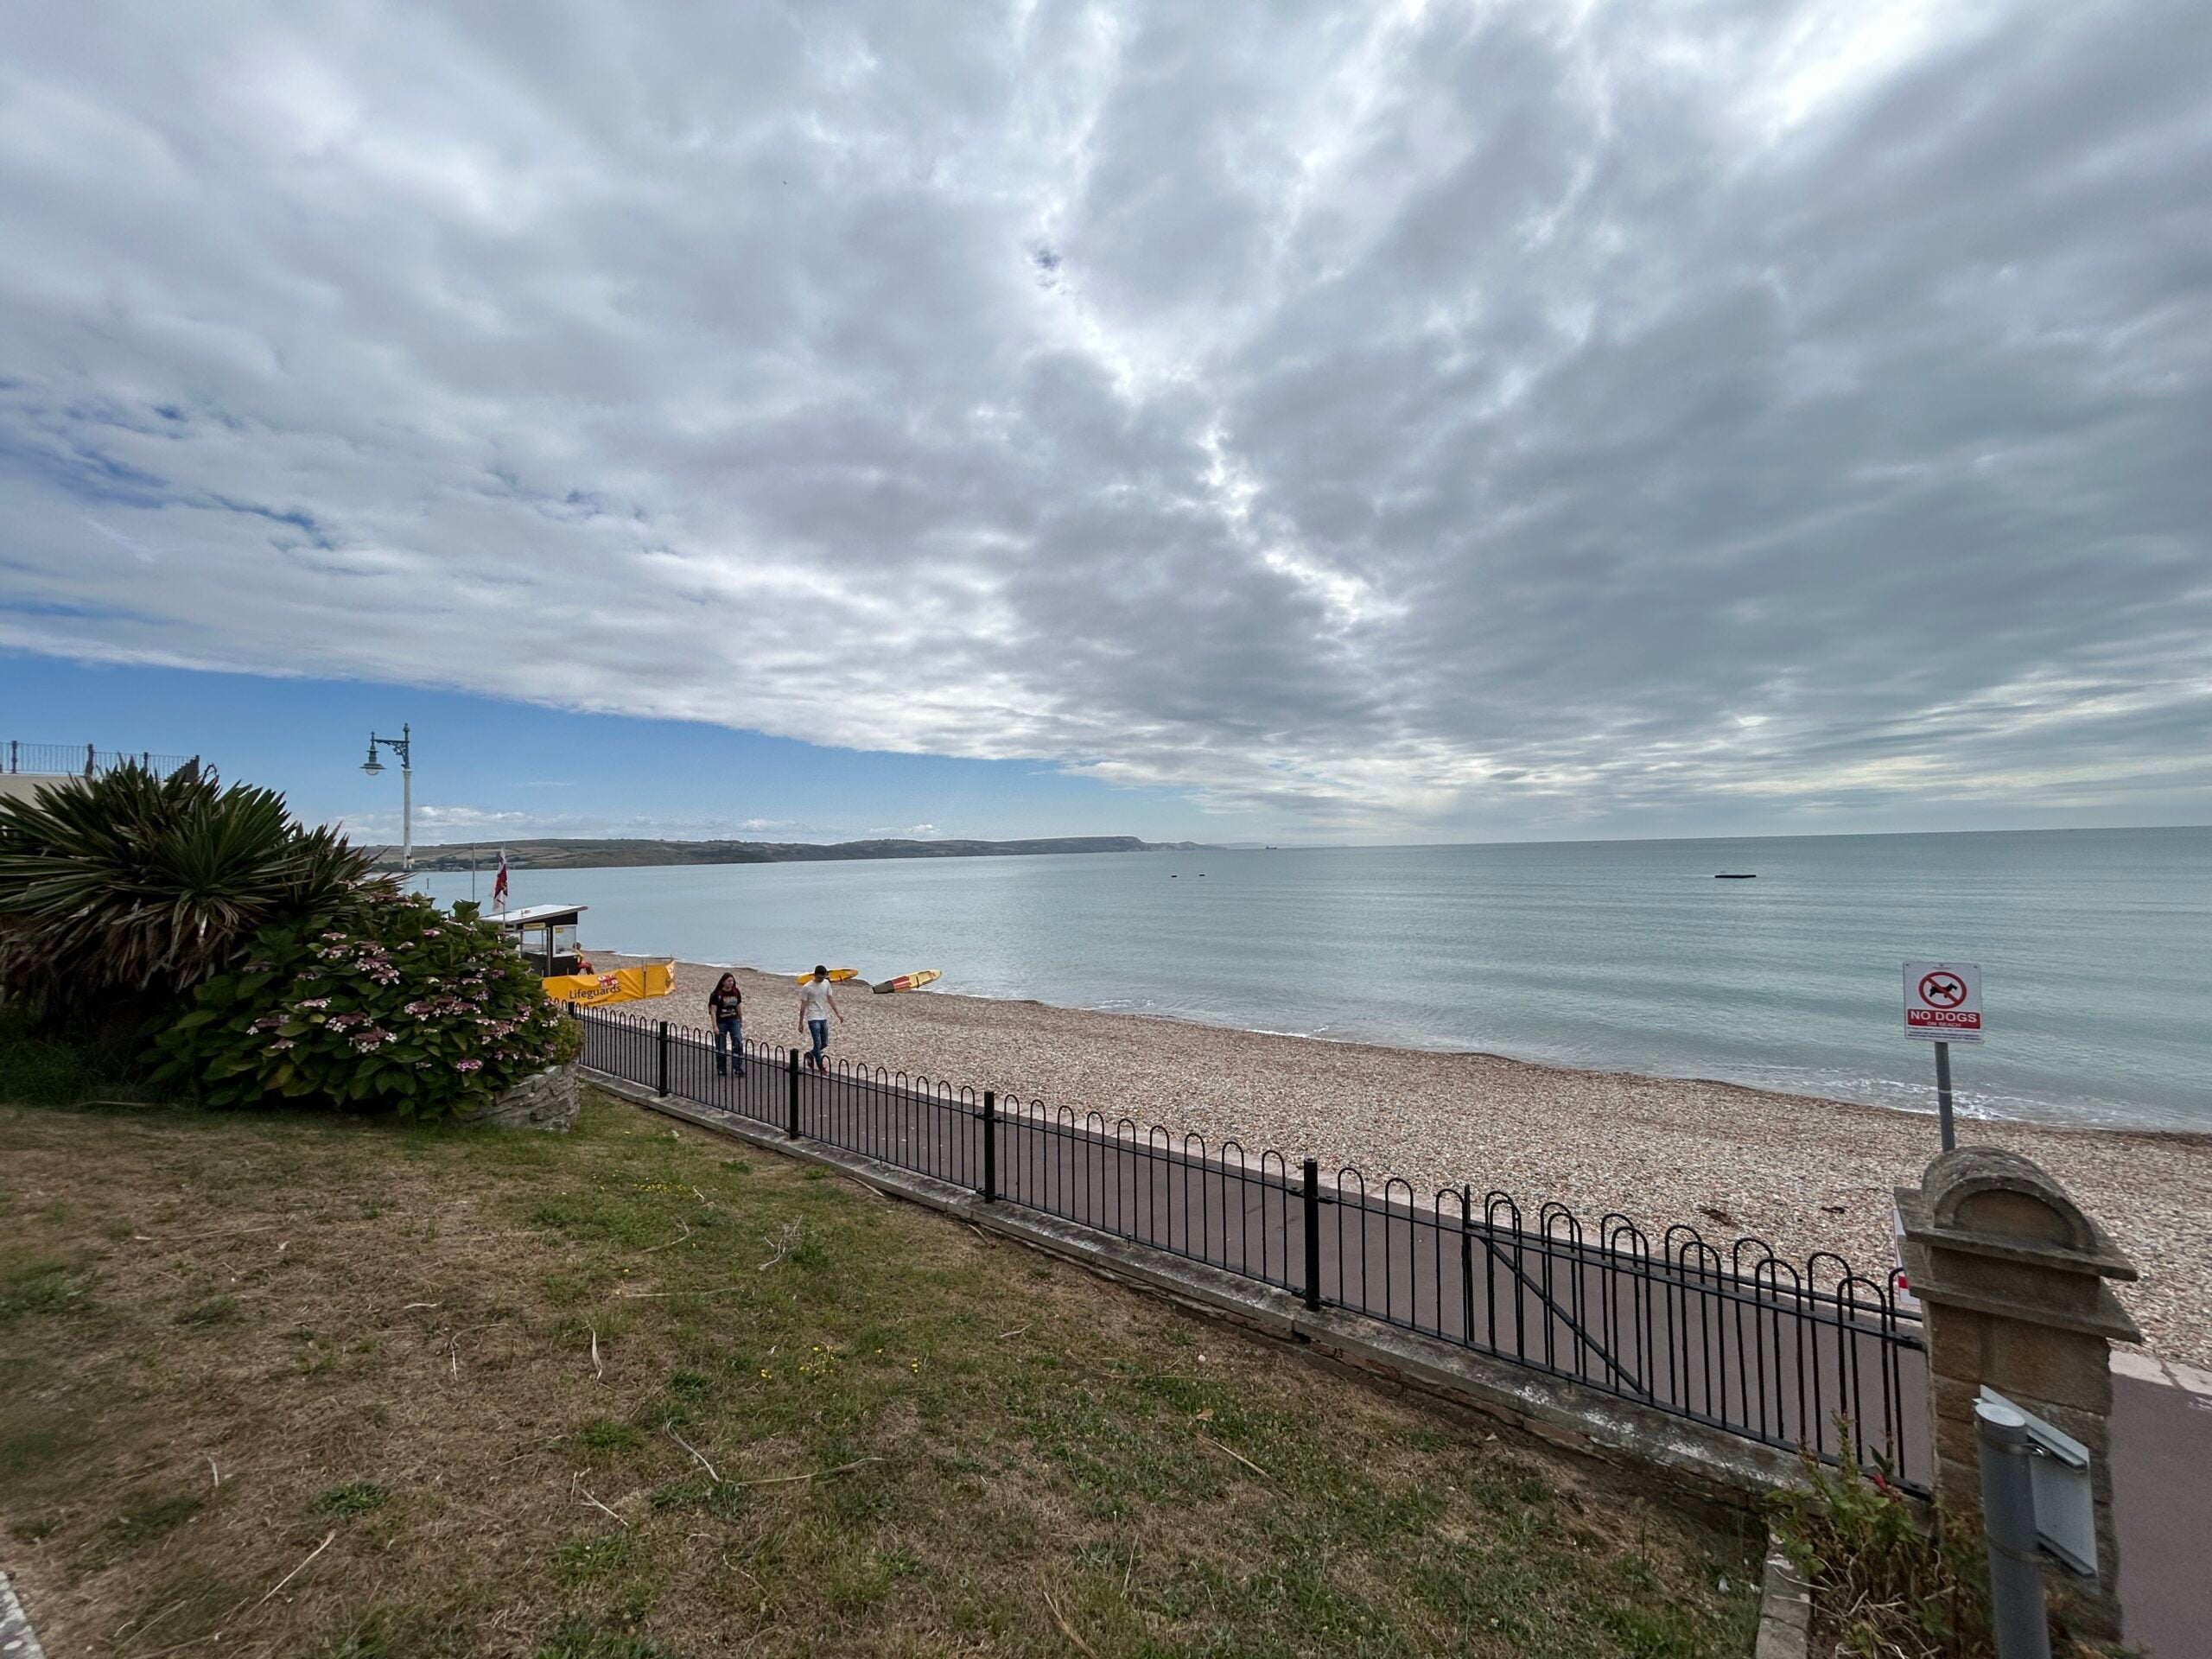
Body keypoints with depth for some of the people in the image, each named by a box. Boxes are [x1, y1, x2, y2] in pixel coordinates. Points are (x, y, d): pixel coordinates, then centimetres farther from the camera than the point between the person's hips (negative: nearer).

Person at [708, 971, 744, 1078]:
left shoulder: (736, 993, 4)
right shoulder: (717, 994, -9)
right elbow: (713, 1011, -10)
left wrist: (741, 1021, 18)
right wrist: (715, 1026, -16)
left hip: (734, 1021, 3)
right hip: (721, 1022, -3)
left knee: (738, 1043, -10)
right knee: (721, 1048, 5)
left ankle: (739, 1068, -7)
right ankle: (721, 1070, 20)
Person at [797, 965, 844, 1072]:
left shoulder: (826, 983, 3)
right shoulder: (807, 987, -13)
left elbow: (830, 999, 11)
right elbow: (803, 1005, -8)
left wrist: (838, 1013, 7)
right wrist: (801, 1023, -5)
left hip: (824, 1018, 6)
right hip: (813, 1019, -6)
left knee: (825, 1044, 11)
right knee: (818, 1044, -8)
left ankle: (810, 1054, 36)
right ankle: (820, 1066, 5)